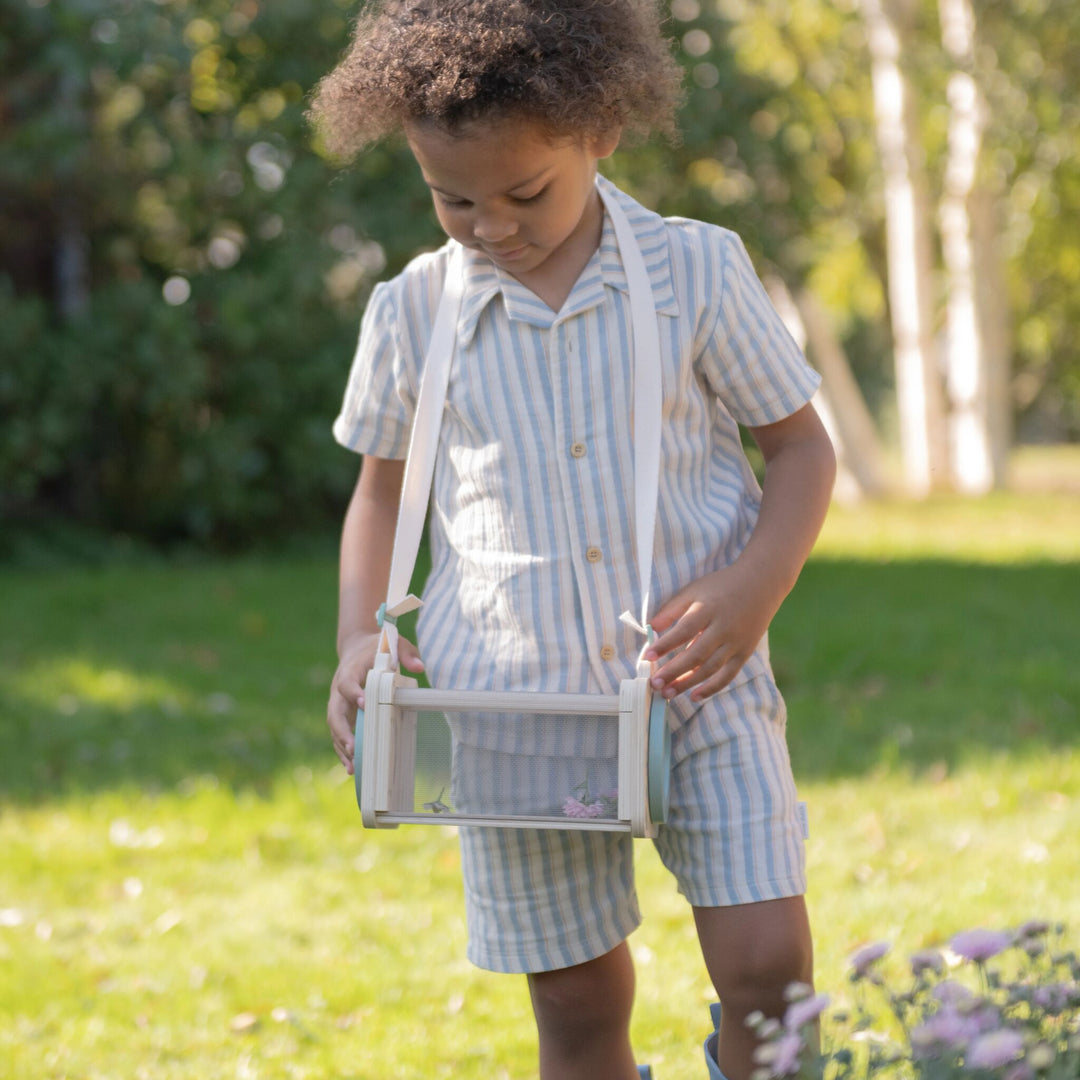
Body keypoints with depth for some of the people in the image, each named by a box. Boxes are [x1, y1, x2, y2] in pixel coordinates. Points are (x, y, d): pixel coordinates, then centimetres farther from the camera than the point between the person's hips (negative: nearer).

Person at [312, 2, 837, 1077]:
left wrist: (756, 588, -13)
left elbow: (800, 444, 5)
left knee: (767, 965, -13)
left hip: (696, 678, -1)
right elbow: (381, 489, 15)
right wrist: (359, 640, -1)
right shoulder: (412, 312, 1)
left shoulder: (697, 272, -3)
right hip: (511, 704, 1)